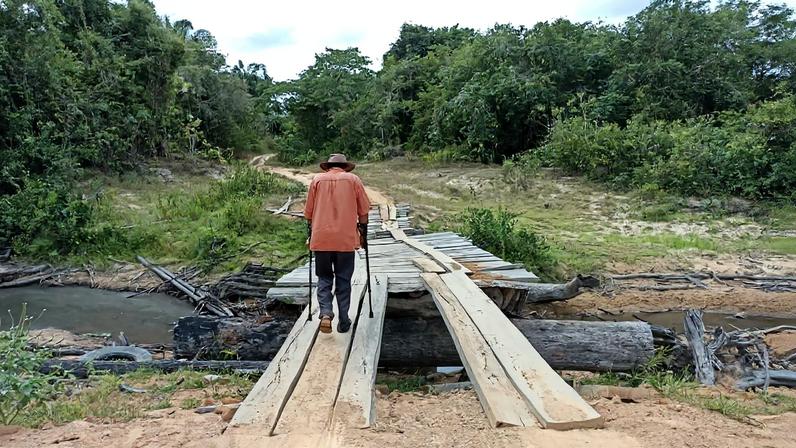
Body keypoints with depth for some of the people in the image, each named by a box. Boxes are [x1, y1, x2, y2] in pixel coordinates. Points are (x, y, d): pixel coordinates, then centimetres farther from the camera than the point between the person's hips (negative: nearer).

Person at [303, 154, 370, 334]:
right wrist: (363, 234, 17)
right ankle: (343, 322, 13)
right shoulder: (353, 179, 6)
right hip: (346, 238, 0)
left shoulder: (317, 179, 8)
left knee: (324, 278, 13)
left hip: (321, 238, 1)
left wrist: (311, 233, 22)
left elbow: (308, 212, 10)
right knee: (343, 280, 10)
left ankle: (326, 313, -7)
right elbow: (363, 211, 6)